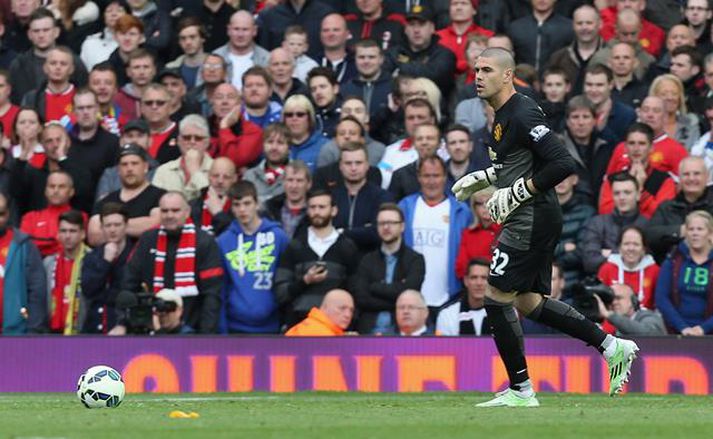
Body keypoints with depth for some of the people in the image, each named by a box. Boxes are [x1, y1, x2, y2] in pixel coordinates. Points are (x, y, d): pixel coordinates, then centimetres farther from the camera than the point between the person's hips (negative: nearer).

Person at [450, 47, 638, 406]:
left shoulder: (522, 116, -18)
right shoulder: (503, 114, 13)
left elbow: (563, 164, -25)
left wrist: (516, 192, -21)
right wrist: (482, 178, 18)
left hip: (532, 221, -11)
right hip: (527, 220, 11)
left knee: (496, 298, -6)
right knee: (528, 302, 15)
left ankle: (521, 390, 1)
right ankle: (612, 347, 18)